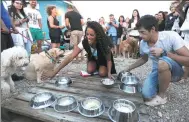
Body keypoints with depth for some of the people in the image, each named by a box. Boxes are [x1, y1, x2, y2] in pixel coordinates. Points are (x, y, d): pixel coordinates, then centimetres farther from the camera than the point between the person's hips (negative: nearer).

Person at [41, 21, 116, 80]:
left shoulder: (104, 43, -38)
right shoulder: (84, 43, -34)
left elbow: (109, 60, -24)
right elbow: (70, 57, -40)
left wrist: (109, 73, -40)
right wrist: (54, 72, -45)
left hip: (103, 59, -2)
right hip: (93, 58, 2)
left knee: (102, 73, -22)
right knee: (90, 70, -21)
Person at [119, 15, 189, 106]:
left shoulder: (171, 36, -25)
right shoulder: (143, 43, -9)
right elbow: (143, 59, 10)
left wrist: (164, 52, -34)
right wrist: (128, 69, 5)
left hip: (175, 70, -3)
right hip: (157, 71, 4)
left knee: (162, 62, -38)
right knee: (146, 95, -19)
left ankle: (161, 96, -13)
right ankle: (161, 85, 17)